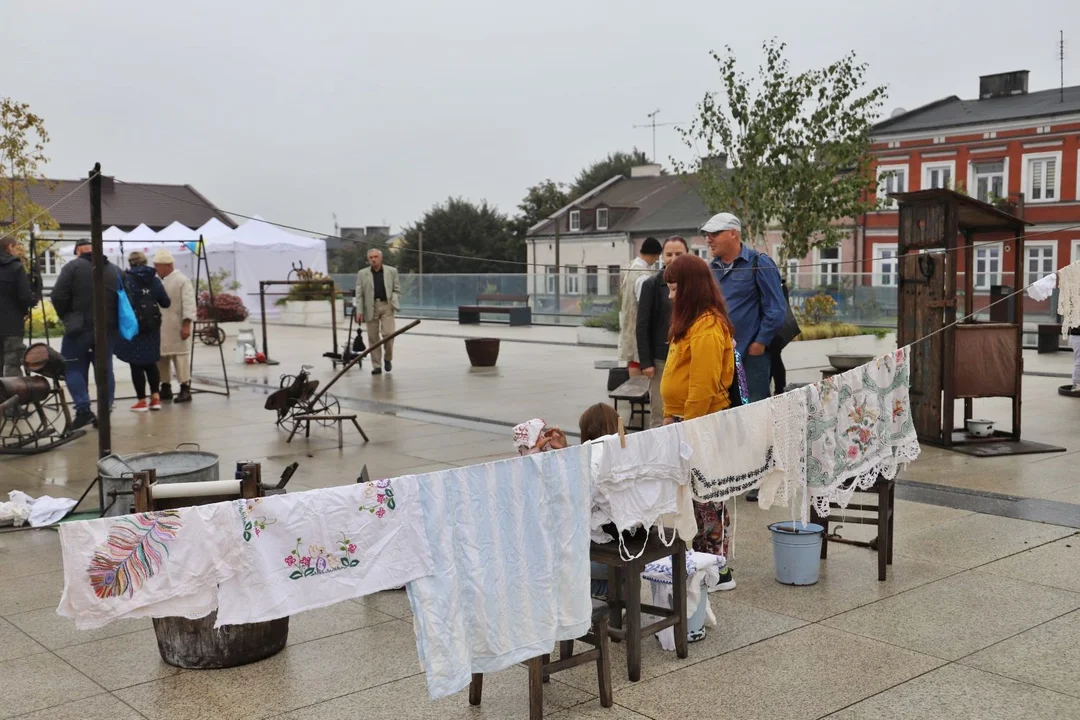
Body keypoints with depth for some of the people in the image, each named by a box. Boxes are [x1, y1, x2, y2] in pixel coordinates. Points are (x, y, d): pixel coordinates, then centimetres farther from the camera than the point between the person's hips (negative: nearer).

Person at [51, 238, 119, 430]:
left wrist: (66, 317, 5)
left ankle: (83, 410, -6)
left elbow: (58, 297, -10)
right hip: (108, 328, 4)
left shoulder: (72, 267, -4)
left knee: (73, 368, 6)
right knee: (105, 369, 10)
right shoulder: (115, 270, 11)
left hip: (80, 327, -4)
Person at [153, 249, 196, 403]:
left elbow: (188, 305, -14)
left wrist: (186, 325, -20)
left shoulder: (182, 281, -8)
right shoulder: (158, 282, 15)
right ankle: (166, 388, 21)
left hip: (176, 329, -8)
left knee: (180, 358, -5)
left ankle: (185, 389, -1)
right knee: (161, 358, 11)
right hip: (159, 329, 8)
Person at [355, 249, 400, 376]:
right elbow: (359, 294, 5)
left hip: (386, 306, -1)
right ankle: (376, 366, 10)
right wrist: (359, 311, -3)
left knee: (388, 333, -13)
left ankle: (388, 359, 12)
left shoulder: (392, 271, 6)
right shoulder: (362, 274, 7)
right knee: (373, 337, 2)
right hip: (371, 307, 1)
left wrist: (394, 302, -4)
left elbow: (397, 290, 10)